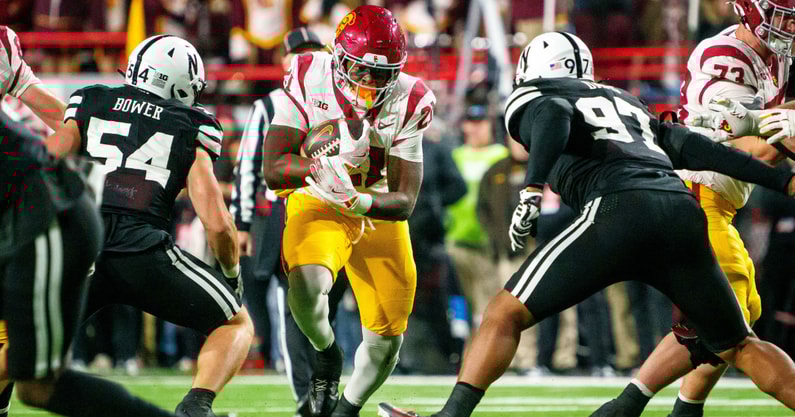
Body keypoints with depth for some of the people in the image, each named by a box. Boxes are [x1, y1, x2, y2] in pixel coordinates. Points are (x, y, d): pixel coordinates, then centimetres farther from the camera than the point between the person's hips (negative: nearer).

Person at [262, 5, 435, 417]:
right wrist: (325, 167, -40)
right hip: (317, 204, -2)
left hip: (379, 211, 2)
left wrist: (361, 201, -37)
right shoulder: (308, 79, -19)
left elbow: (405, 201, -16)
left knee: (386, 341, 1)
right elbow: (273, 169, -22)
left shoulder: (408, 102, -16)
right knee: (307, 283, -34)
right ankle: (326, 354, 0)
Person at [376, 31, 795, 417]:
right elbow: (693, 147, 26)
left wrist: (532, 190, -17)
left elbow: (554, 117, -6)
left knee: (506, 313, 5)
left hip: (619, 211, -5)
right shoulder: (626, 102, 34)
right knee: (738, 348, 17)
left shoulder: (531, 100, 18)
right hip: (683, 211, 5)